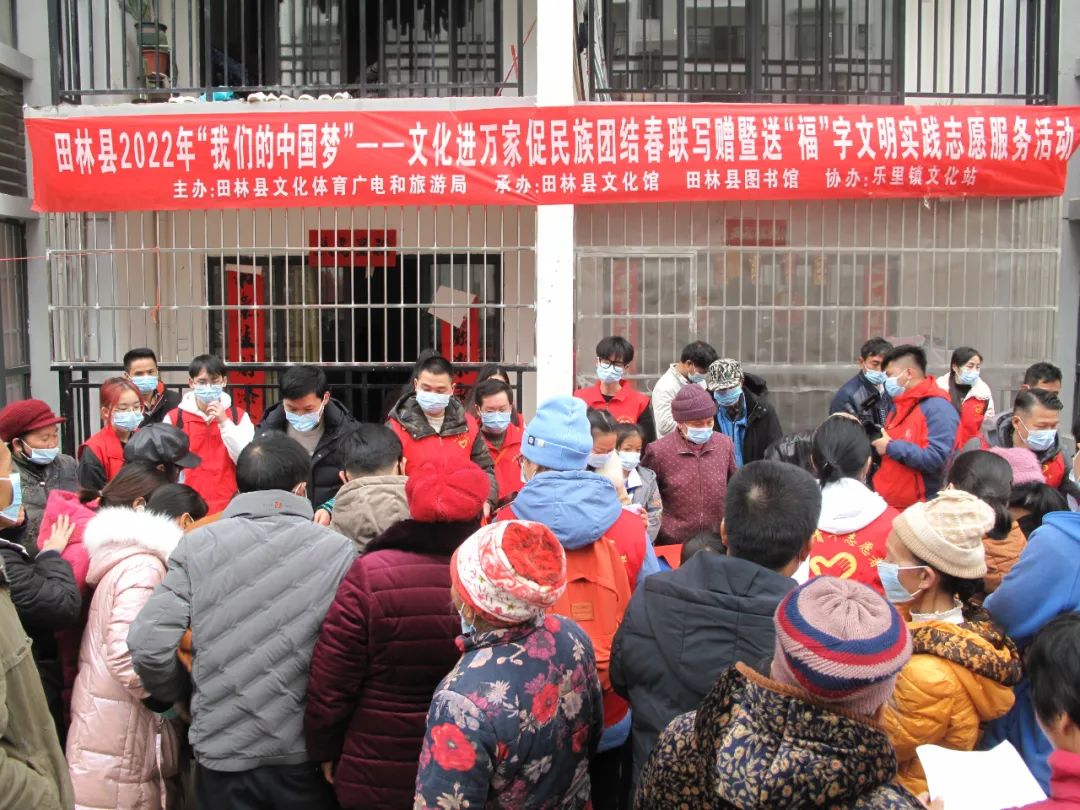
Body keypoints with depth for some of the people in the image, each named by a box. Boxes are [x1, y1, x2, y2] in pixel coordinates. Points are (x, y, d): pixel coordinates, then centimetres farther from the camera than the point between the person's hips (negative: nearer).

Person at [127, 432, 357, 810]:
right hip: (307, 752, -1)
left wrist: (178, 693, 10)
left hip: (223, 749, 1)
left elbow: (148, 644, -11)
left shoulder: (197, 546, -6)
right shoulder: (339, 551, -10)